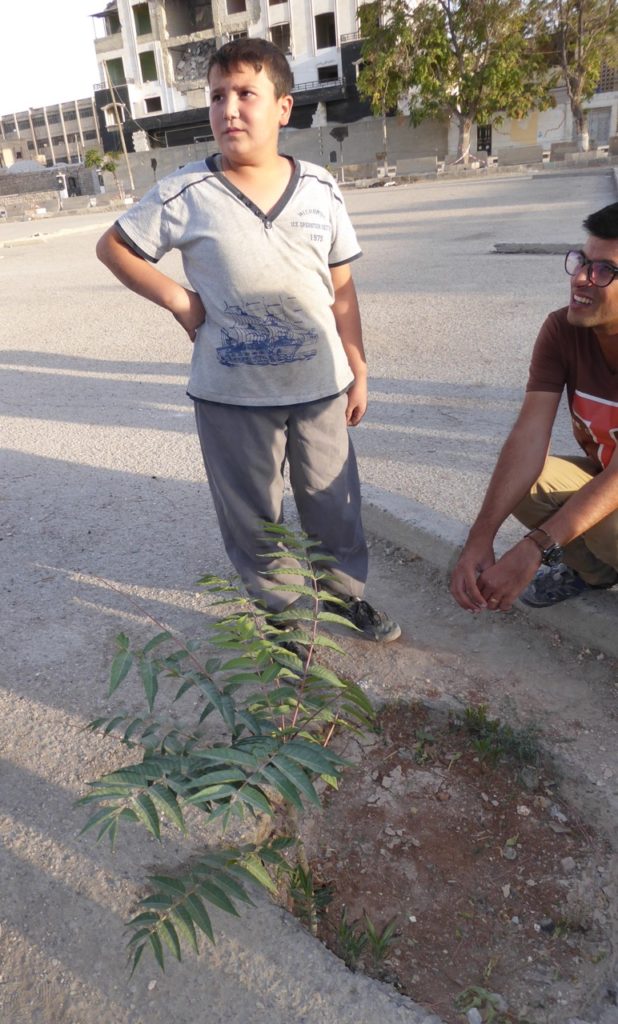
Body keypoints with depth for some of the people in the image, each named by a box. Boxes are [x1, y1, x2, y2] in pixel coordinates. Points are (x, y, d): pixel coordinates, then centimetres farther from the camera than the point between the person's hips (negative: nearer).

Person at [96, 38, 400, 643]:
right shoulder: (185, 195, -7)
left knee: (333, 502, 15)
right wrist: (179, 301, -7)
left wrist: (358, 372, 5)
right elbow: (113, 246, 4)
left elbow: (341, 290, 5)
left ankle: (346, 592, 40)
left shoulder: (319, 189, 0)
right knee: (255, 514, 12)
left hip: (320, 385, 2)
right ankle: (278, 610, 34)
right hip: (232, 394, -2)